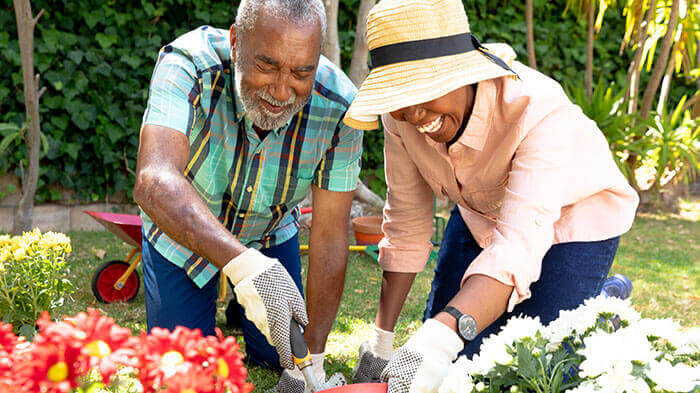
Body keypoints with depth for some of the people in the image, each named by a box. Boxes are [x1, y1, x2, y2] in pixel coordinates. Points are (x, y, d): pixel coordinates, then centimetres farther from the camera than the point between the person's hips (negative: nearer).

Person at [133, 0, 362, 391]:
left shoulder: (339, 107, -30)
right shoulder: (187, 65, -37)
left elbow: (330, 237, -24)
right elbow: (155, 182, -51)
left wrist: (312, 361, -24)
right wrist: (245, 265, -65)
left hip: (270, 230, 2)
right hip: (182, 230, -2)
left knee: (276, 357, 8)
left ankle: (238, 309, 38)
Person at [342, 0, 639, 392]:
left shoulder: (540, 111, -40)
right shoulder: (401, 114, -23)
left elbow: (518, 245, -48)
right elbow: (407, 222, -13)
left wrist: (440, 337, -63)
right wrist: (381, 338, -14)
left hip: (573, 217, -4)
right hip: (480, 215, 5)